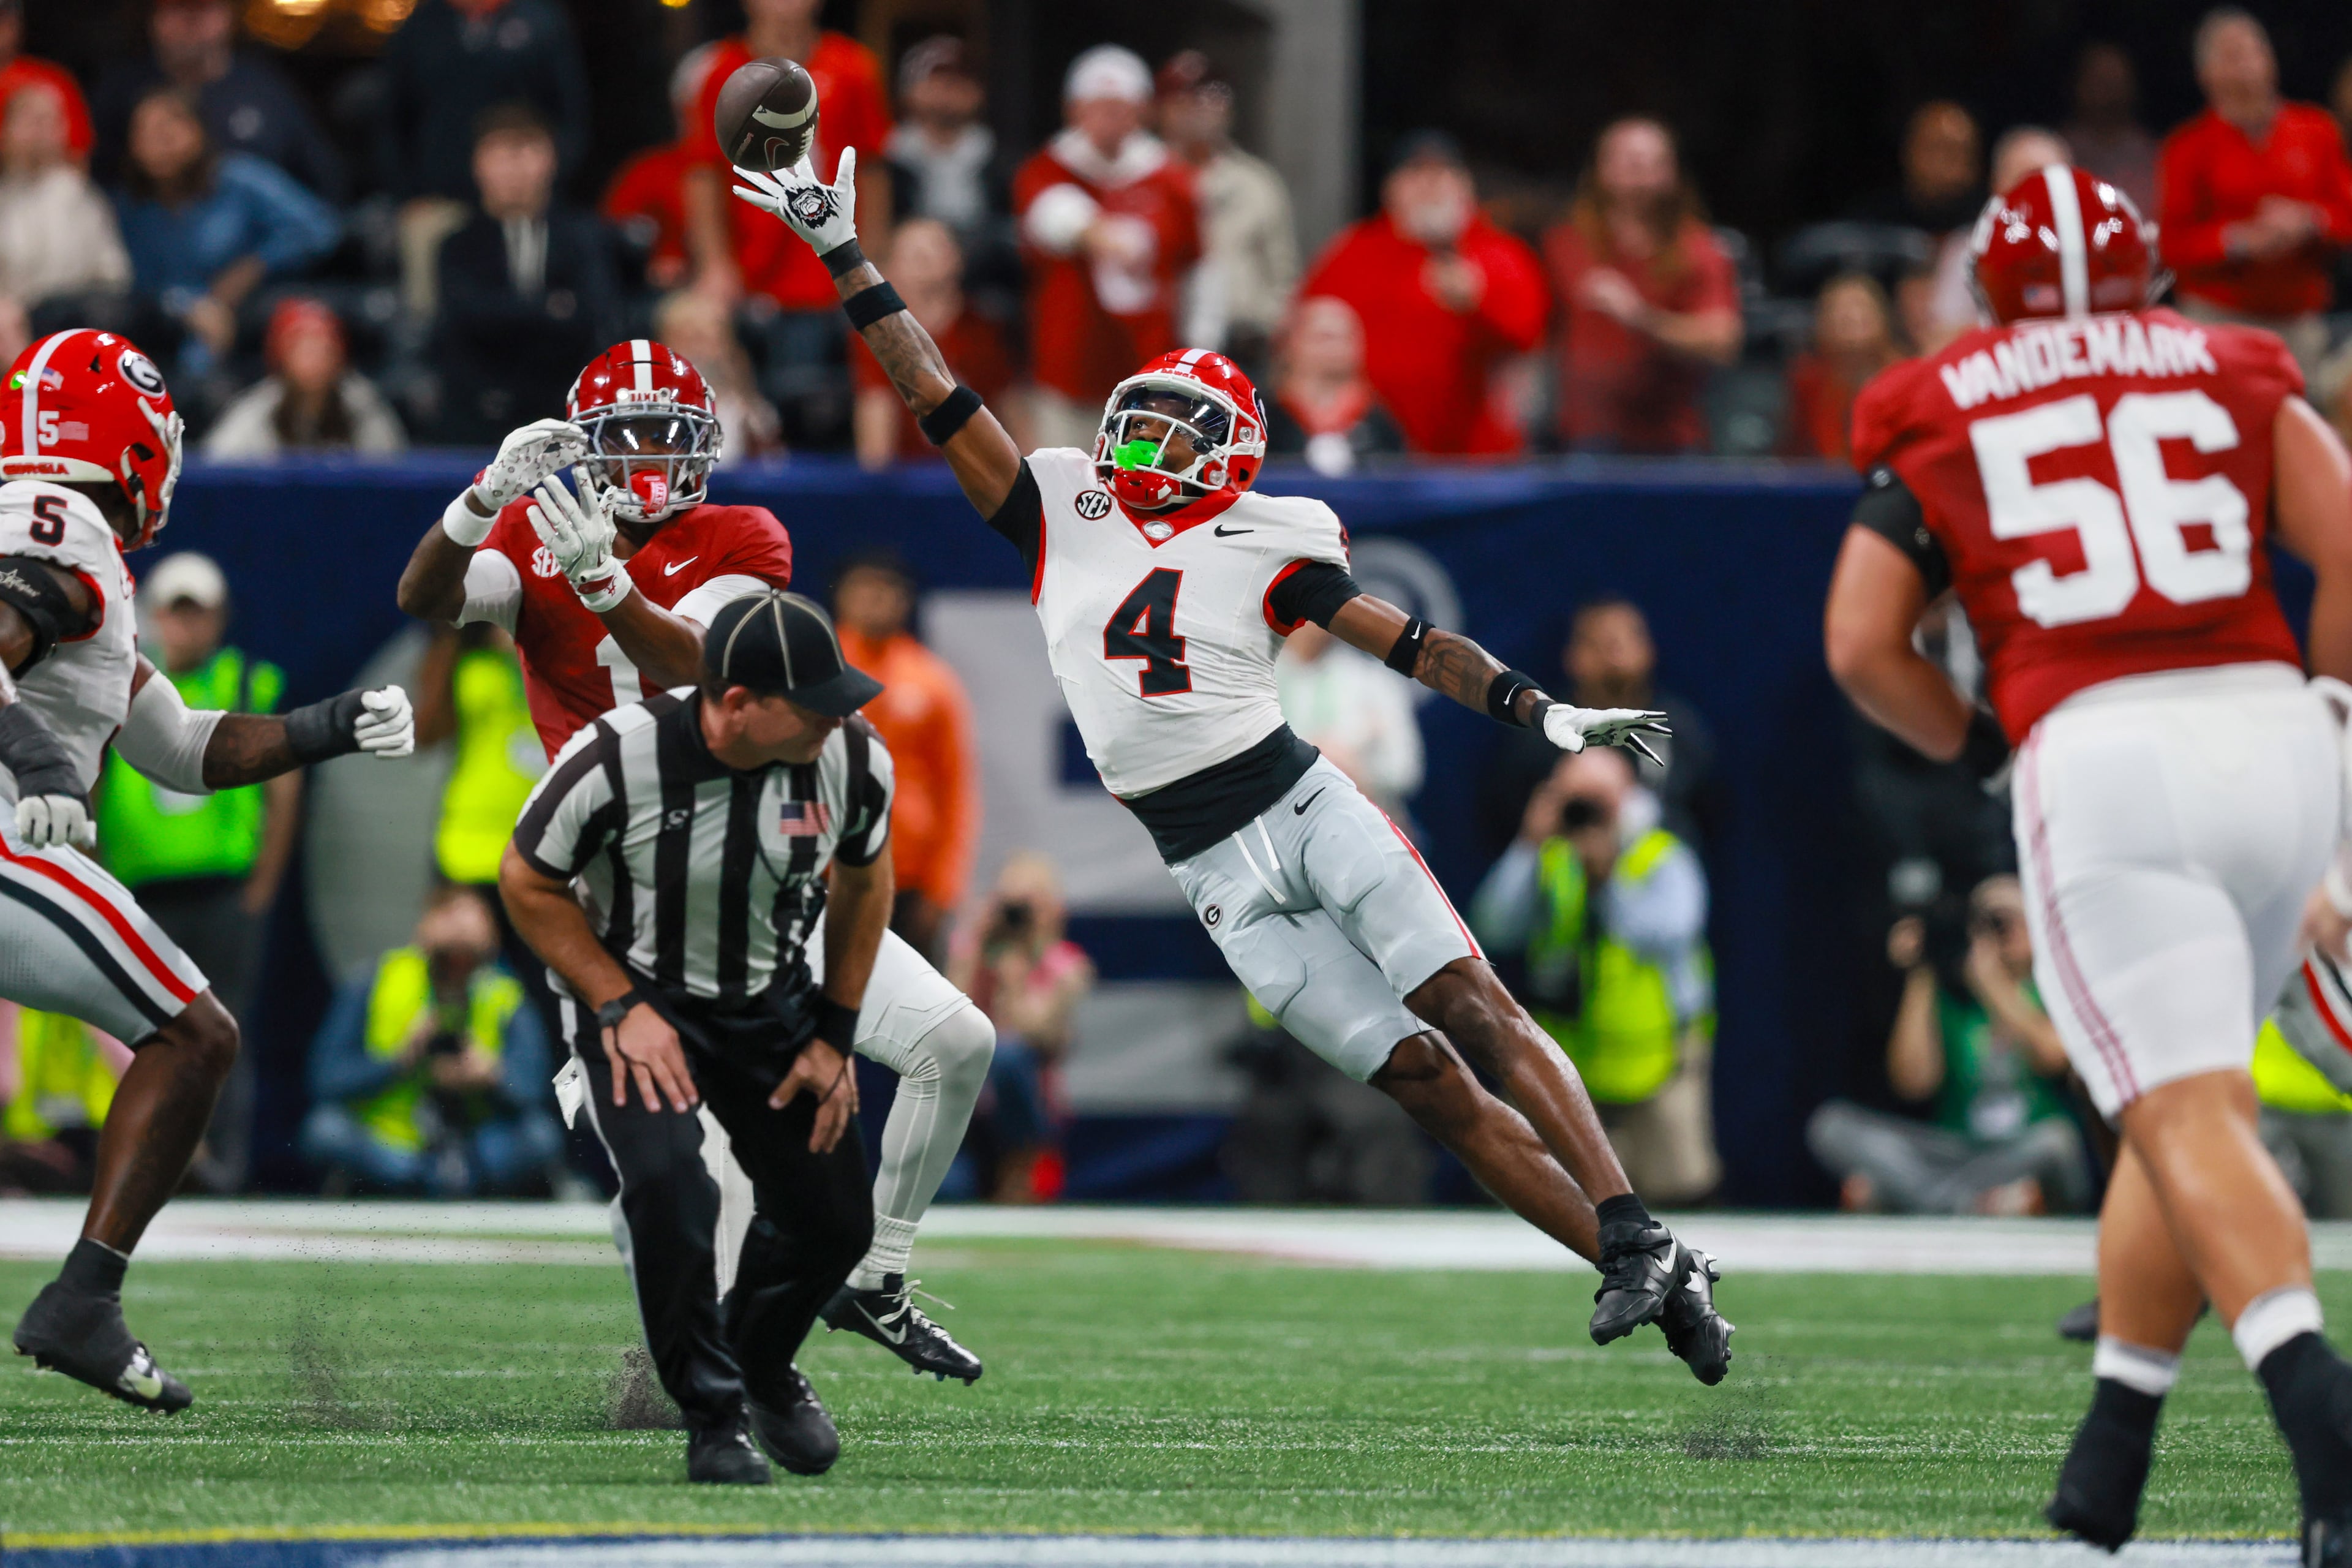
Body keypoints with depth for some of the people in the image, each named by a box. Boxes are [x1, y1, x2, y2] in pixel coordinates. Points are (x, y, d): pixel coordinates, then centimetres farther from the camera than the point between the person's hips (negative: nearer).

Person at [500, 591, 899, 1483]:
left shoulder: (855, 760, -17)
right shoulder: (616, 762, -29)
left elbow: (863, 879, 4)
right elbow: (529, 884, -12)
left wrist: (836, 1036, 4)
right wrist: (622, 1009, -18)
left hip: (775, 1001, 4)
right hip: (638, 995, -4)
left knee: (835, 1223, 4)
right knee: (667, 1182, -29)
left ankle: (764, 1366, 38)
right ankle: (714, 1418, -9)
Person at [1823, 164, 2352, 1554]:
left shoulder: (1939, 418, 14)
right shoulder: (2237, 378, 17)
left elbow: (1863, 645, 8)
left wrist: (1980, 744, 22)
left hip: (2098, 759, -3)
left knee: (2190, 1116, -11)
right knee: (2181, 1104, 17)